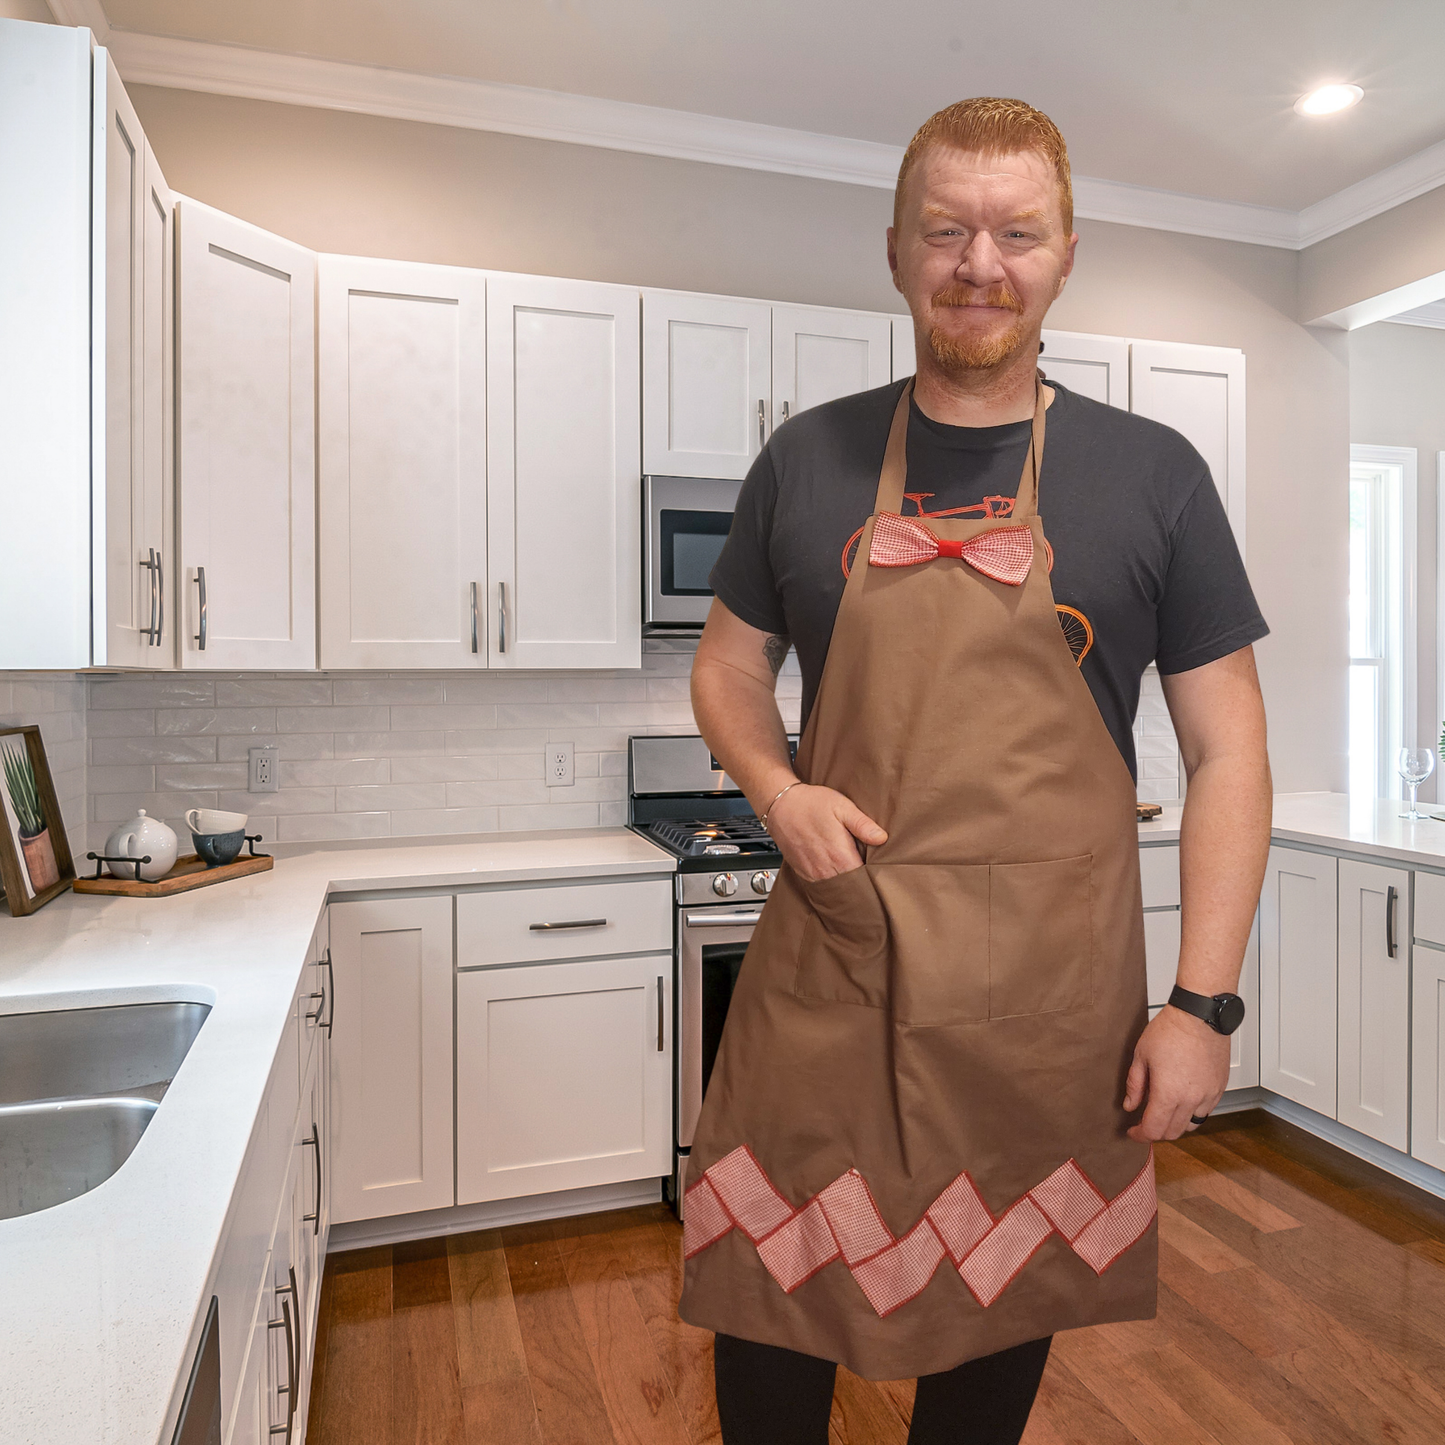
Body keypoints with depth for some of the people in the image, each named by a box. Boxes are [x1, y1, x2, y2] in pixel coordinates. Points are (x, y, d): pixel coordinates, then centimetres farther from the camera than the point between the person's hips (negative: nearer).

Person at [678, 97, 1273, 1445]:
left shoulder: (1151, 472, 1)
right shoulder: (808, 459, 5)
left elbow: (1225, 749, 1)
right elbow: (727, 665, 12)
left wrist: (1203, 1002, -5)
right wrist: (776, 788, -8)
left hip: (1052, 999, 0)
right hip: (824, 978, 1)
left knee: (1007, 1319, 18)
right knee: (765, 1310, 11)